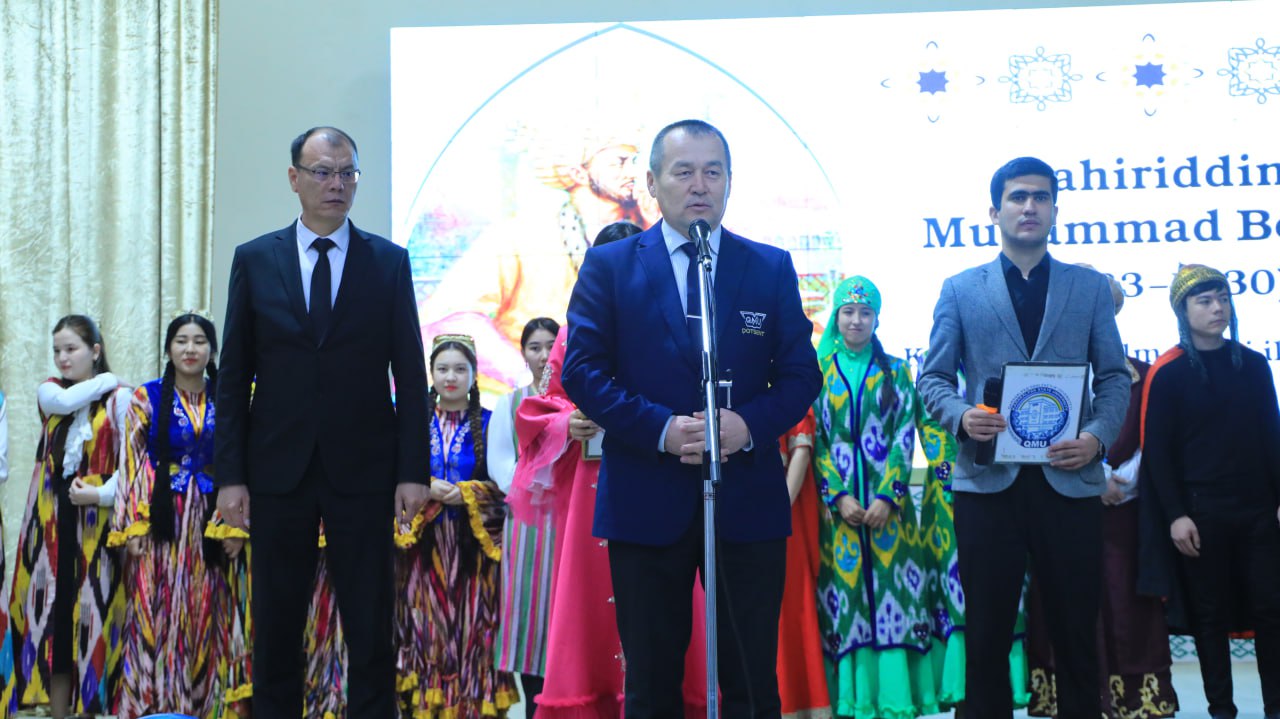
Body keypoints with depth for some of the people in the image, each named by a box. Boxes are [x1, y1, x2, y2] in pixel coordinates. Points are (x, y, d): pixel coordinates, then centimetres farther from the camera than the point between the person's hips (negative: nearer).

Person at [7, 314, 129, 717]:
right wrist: (106, 379, -4)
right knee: (53, 607, 1)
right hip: (53, 515, 3)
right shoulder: (48, 391, 11)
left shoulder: (118, 397, -1)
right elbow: (64, 401, -13)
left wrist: (103, 493, -18)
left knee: (92, 607, -3)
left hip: (96, 516, -3)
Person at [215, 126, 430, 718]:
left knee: (371, 634, 4)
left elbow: (410, 375, 2)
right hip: (278, 471, 1)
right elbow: (233, 376, 5)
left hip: (362, 472, -1)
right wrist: (229, 474, -1)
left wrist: (413, 471, -5)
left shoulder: (389, 262, 4)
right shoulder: (255, 260, 6)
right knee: (275, 630, 10)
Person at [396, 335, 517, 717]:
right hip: (423, 539, 1)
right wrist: (425, 487, -13)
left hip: (473, 542, -1)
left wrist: (469, 492, -14)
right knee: (425, 621, -1)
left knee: (471, 622, -2)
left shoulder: (488, 423, 5)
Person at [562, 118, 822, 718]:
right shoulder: (609, 265, 4)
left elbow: (801, 374, 5)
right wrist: (662, 429, -16)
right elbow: (582, 371, -3)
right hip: (646, 503, -1)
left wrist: (751, 424, -15)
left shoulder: (771, 268, 8)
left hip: (749, 503, 1)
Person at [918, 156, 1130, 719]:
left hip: (1069, 479, 1)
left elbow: (1114, 377, 10)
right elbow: (933, 377, 7)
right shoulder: (960, 290, 9)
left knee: (1077, 630, 5)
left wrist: (1098, 436, -8)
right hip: (988, 480, 0)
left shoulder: (1090, 288, 12)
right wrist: (961, 416, -14)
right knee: (987, 631, 5)